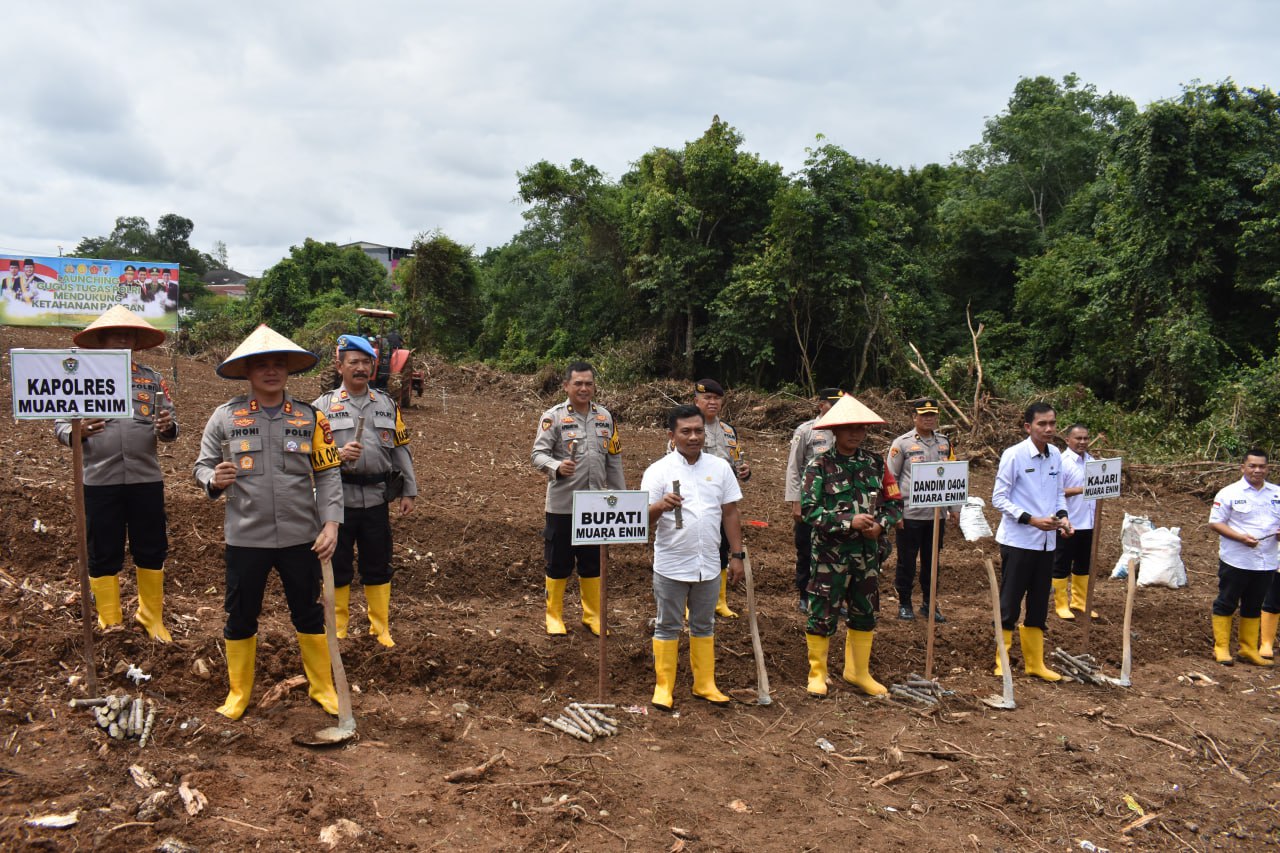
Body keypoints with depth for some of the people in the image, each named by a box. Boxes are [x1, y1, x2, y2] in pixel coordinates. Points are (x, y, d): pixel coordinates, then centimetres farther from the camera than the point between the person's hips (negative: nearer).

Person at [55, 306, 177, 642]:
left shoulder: (152, 379, 8)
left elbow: (169, 426, 5)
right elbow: (60, 424, 1)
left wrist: (168, 427, -18)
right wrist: (78, 431, -21)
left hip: (146, 479, 2)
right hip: (100, 481, -1)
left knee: (151, 550, 9)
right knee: (104, 555, 8)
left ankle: (152, 617, 26)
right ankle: (109, 625, 21)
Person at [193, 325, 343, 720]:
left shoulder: (310, 418, 0)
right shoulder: (225, 417, -2)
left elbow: (328, 474, 0)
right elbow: (202, 466, 4)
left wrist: (331, 523, -9)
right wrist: (214, 480, -19)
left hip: (301, 537, 1)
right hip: (245, 538, 0)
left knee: (309, 614, 13)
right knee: (240, 617, 12)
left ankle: (323, 687, 29)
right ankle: (238, 693, 31)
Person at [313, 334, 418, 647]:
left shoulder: (388, 405, 10)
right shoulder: (323, 406, 1)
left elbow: (401, 449, 11)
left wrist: (408, 491, 7)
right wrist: (339, 454, -22)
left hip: (376, 498, 2)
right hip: (338, 499, -2)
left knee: (377, 566, 10)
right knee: (338, 566, 8)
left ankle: (380, 628, 23)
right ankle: (337, 630, 23)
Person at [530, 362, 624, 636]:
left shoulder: (605, 417, 9)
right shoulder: (553, 417, -6)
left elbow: (613, 460, 13)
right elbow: (538, 454, -11)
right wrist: (557, 467, -33)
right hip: (562, 504, -4)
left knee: (593, 562, 13)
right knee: (559, 562, 5)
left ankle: (592, 615, 27)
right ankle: (554, 616, 20)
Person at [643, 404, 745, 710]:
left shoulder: (720, 467, 3)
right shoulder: (658, 471, -6)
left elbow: (730, 513, 8)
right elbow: (643, 520, -11)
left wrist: (736, 555, 4)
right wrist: (660, 506, -33)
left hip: (709, 565, 3)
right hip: (671, 566, -3)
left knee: (704, 626, 15)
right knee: (668, 627, 7)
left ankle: (705, 684, 26)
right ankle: (664, 686, 18)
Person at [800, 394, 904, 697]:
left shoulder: (875, 463, 6)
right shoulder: (820, 466, -8)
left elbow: (895, 502, 9)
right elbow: (809, 509, -15)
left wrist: (881, 524, -11)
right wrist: (849, 521, -22)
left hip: (867, 551, 5)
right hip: (830, 553, -5)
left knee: (865, 613, 14)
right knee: (823, 613, 1)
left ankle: (858, 671, 30)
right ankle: (817, 673, 17)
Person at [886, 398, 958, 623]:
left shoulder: (944, 442, 9)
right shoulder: (902, 443, -4)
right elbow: (890, 478, -4)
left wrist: (954, 508, 12)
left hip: (937, 513, 4)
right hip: (910, 514, -4)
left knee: (932, 561, 12)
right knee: (907, 561, 5)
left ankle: (930, 603, 25)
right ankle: (904, 604, 18)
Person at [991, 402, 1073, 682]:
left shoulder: (1055, 455, 5)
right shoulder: (1014, 455, -13)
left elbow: (1059, 493, 16)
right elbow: (999, 498, -12)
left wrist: (1062, 516, -4)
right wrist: (1032, 519, -20)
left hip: (1046, 541, 6)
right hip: (1018, 541, -6)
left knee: (1039, 605, 14)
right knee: (1009, 604, 1)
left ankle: (1034, 662, 25)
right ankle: (1002, 663, 12)